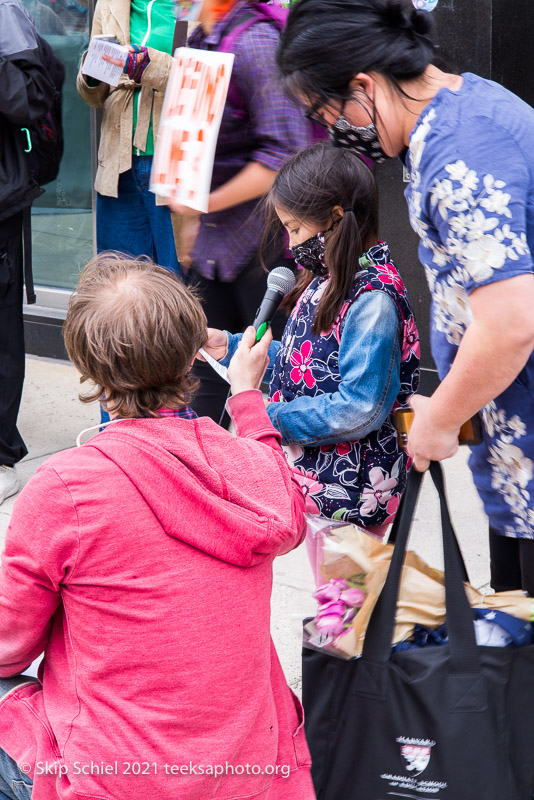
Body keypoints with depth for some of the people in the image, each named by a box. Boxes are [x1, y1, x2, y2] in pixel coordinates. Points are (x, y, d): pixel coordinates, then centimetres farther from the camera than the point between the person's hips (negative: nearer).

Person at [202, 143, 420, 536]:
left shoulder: (373, 300, -20)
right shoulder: (328, 278, 11)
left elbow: (357, 410, -24)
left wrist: (271, 418, -19)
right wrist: (232, 346, 16)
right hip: (306, 456, 10)